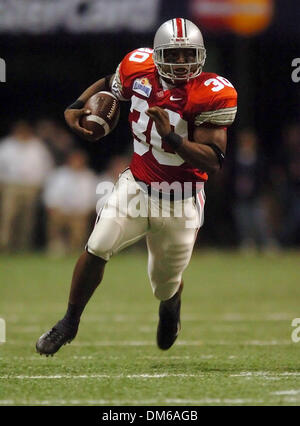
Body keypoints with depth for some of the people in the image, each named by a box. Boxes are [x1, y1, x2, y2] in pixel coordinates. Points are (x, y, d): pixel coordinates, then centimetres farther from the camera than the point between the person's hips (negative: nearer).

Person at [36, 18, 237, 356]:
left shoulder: (211, 94, -19)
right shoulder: (139, 69, -7)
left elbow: (213, 161, -22)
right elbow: (108, 85, 17)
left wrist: (172, 136, -34)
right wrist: (75, 107, 0)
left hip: (180, 199, -2)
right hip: (137, 185, 2)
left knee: (166, 283, 10)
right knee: (97, 249, -14)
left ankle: (170, 305, 50)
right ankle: (70, 321, 7)